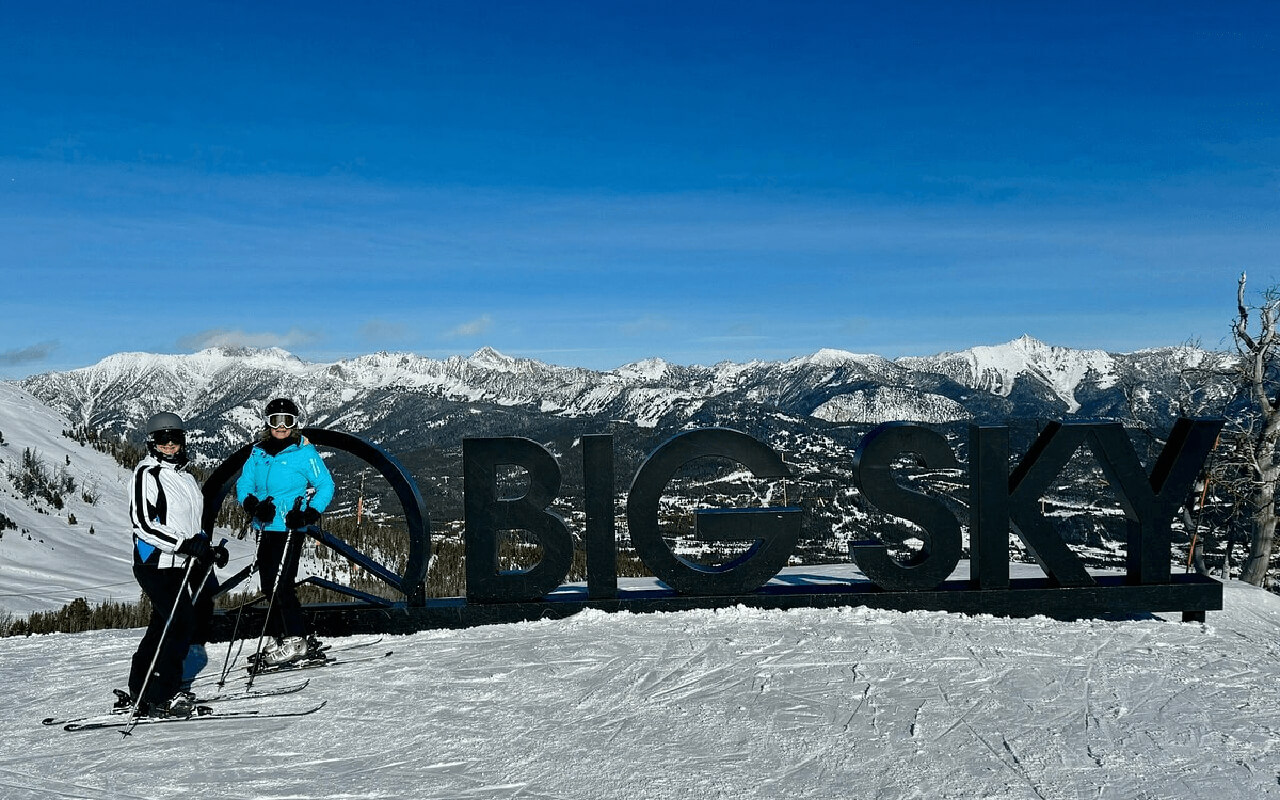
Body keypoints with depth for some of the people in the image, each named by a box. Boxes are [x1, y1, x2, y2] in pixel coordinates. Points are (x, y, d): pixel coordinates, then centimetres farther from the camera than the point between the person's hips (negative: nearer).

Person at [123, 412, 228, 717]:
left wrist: (209, 549, 11)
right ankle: (161, 697, -8)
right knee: (183, 623, -14)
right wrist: (184, 544, -26)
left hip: (182, 564, 8)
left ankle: (139, 692, 23)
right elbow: (143, 523, -20)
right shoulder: (146, 474, -9)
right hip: (157, 565, -8)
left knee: (163, 626, 13)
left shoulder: (186, 477, 17)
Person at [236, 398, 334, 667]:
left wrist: (310, 513, -18)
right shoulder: (258, 453, 10)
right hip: (265, 527, 6)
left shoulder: (304, 452, -5)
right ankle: (279, 638, 20)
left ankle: (297, 640, -5)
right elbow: (243, 484, 8)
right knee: (268, 585, 10)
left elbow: (326, 486, -4)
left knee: (280, 584, -12)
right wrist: (253, 504, -13)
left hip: (289, 528, -6)